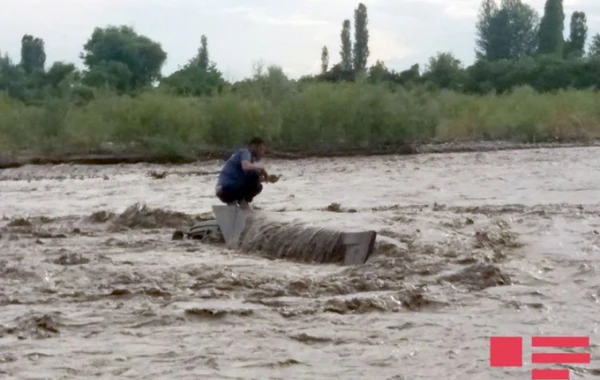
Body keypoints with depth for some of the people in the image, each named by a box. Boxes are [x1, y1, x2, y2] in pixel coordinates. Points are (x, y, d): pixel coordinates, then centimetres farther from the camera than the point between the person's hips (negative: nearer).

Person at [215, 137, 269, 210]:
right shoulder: (245, 152, -5)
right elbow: (246, 166, -29)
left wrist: (266, 178, 10)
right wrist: (261, 168, -11)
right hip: (227, 188, -10)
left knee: (257, 187, 25)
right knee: (255, 174, -19)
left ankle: (232, 201, 11)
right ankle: (243, 201, -7)